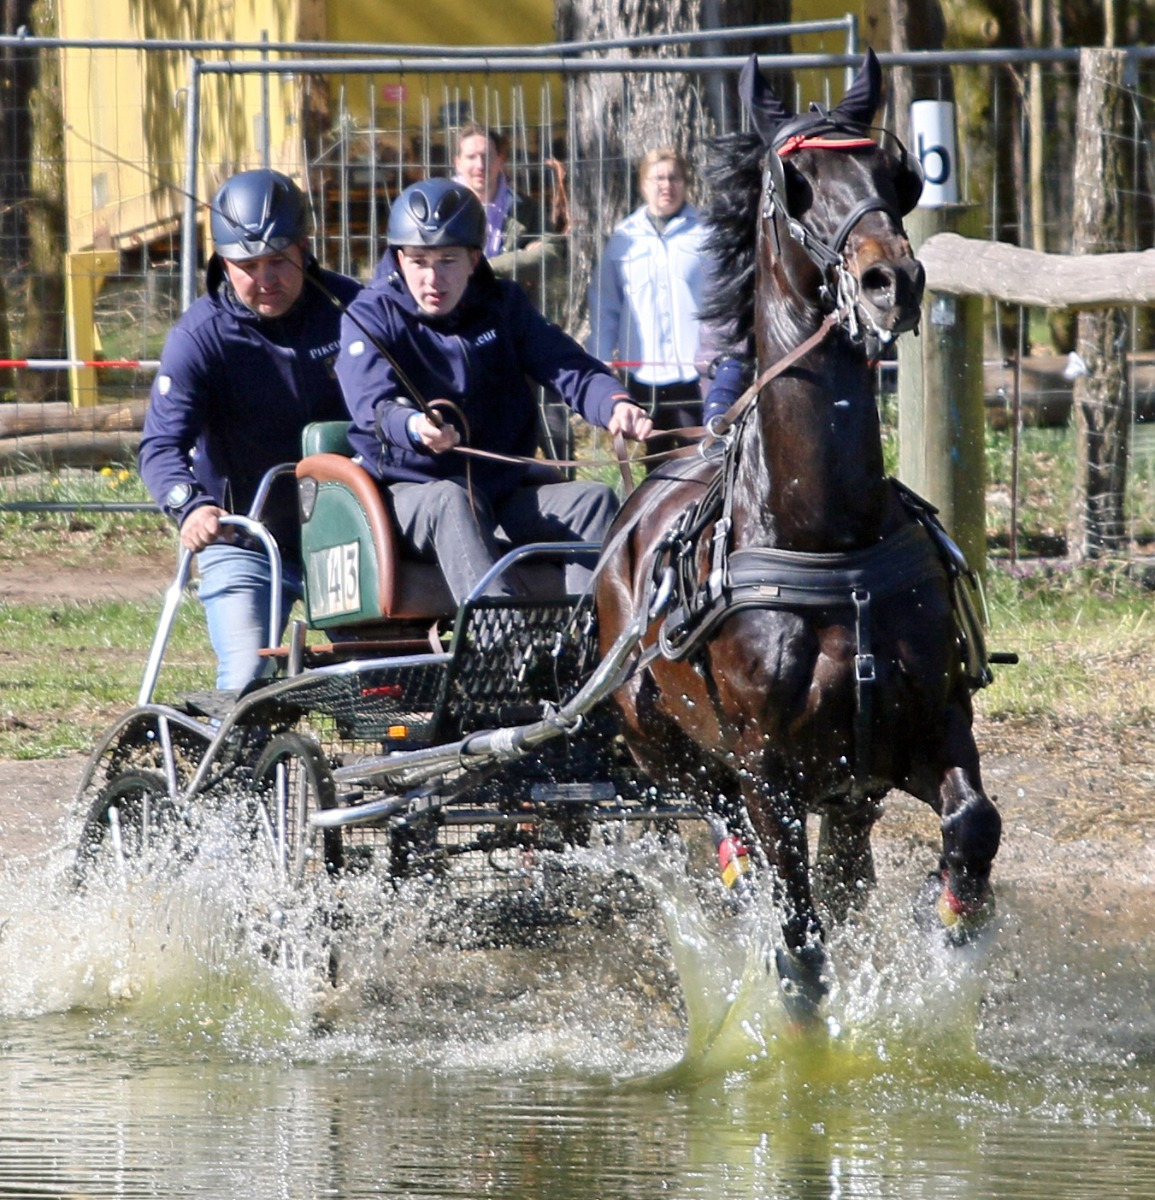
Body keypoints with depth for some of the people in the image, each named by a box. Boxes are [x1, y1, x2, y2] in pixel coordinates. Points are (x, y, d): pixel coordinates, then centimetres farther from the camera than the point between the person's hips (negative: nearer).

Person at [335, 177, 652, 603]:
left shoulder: (504, 305, 11)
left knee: (594, 500, -19)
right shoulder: (371, 317, -2)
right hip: (409, 488, -4)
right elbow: (373, 402, -19)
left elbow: (567, 368, 0)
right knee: (451, 501, -36)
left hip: (504, 490, 4)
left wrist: (615, 405, -23)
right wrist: (415, 428, -44)